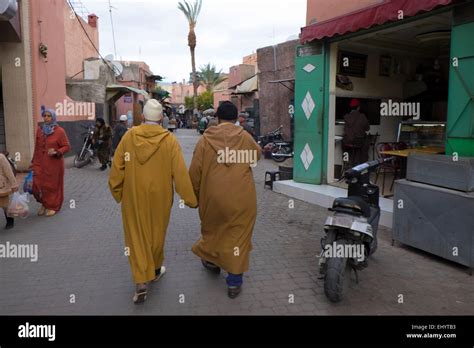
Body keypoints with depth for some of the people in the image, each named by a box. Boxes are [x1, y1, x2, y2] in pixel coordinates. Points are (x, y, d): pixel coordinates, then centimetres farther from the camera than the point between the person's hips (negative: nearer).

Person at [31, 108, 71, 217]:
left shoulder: (59, 131, -7)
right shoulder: (39, 130, 7)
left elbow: (67, 147, -6)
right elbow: (37, 147, 12)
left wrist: (57, 152, -23)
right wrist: (33, 161, 14)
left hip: (54, 164, -4)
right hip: (40, 163, 4)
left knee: (53, 185, 5)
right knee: (37, 185, 1)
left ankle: (53, 207, 23)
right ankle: (44, 203, 26)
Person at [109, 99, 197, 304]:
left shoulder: (129, 136, -7)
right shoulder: (169, 140, -12)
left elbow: (117, 167, -3)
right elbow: (180, 173, -13)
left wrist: (116, 191, 11)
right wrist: (190, 199, -6)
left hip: (133, 195, 1)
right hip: (159, 196, 0)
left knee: (137, 235, 9)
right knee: (157, 233, 19)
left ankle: (141, 283, 3)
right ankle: (155, 270, 39)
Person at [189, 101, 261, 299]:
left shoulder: (206, 139, -3)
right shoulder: (246, 138, -1)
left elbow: (195, 171, -2)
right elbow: (258, 155, 20)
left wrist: (195, 195, 11)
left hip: (213, 195, 1)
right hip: (242, 197, 0)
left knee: (213, 227, 24)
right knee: (238, 235, 8)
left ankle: (212, 260, 47)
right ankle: (234, 282, 13)